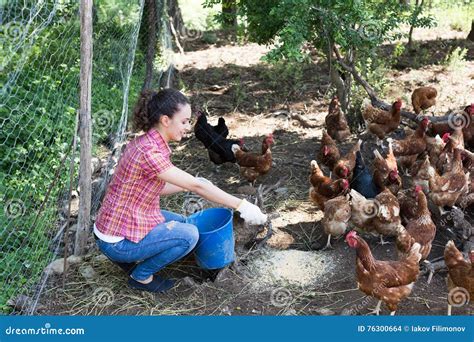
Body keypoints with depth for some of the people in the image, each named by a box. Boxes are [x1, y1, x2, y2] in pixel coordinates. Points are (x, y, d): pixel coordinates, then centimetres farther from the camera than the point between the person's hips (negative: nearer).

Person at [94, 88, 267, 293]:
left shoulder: (147, 143, 2)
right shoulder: (148, 152, -27)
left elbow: (155, 188, 12)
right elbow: (196, 186, -26)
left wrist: (188, 185, 2)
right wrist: (241, 205, -22)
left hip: (119, 223, 9)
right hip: (117, 240, -9)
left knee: (180, 223, 20)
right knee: (189, 235, -14)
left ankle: (127, 258, 18)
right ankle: (141, 276, 3)